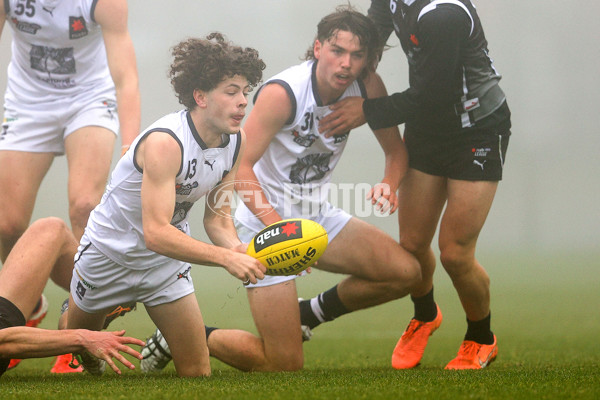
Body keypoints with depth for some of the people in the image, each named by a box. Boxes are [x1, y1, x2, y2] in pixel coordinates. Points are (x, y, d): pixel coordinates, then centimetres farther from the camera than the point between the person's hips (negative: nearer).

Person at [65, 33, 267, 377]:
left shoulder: (237, 140, -12)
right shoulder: (165, 142, -34)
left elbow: (217, 219, -5)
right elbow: (156, 233, -41)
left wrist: (239, 250, -27)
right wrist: (226, 258, -48)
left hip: (166, 264, 5)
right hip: (111, 254, -5)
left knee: (197, 373, -6)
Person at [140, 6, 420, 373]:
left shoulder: (367, 88, -7)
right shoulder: (281, 94, -24)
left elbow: (396, 148, 4)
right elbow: (240, 166, -24)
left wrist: (389, 185, -19)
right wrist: (280, 227, -36)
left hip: (319, 216, 6)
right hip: (264, 221, -6)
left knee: (405, 272, -12)